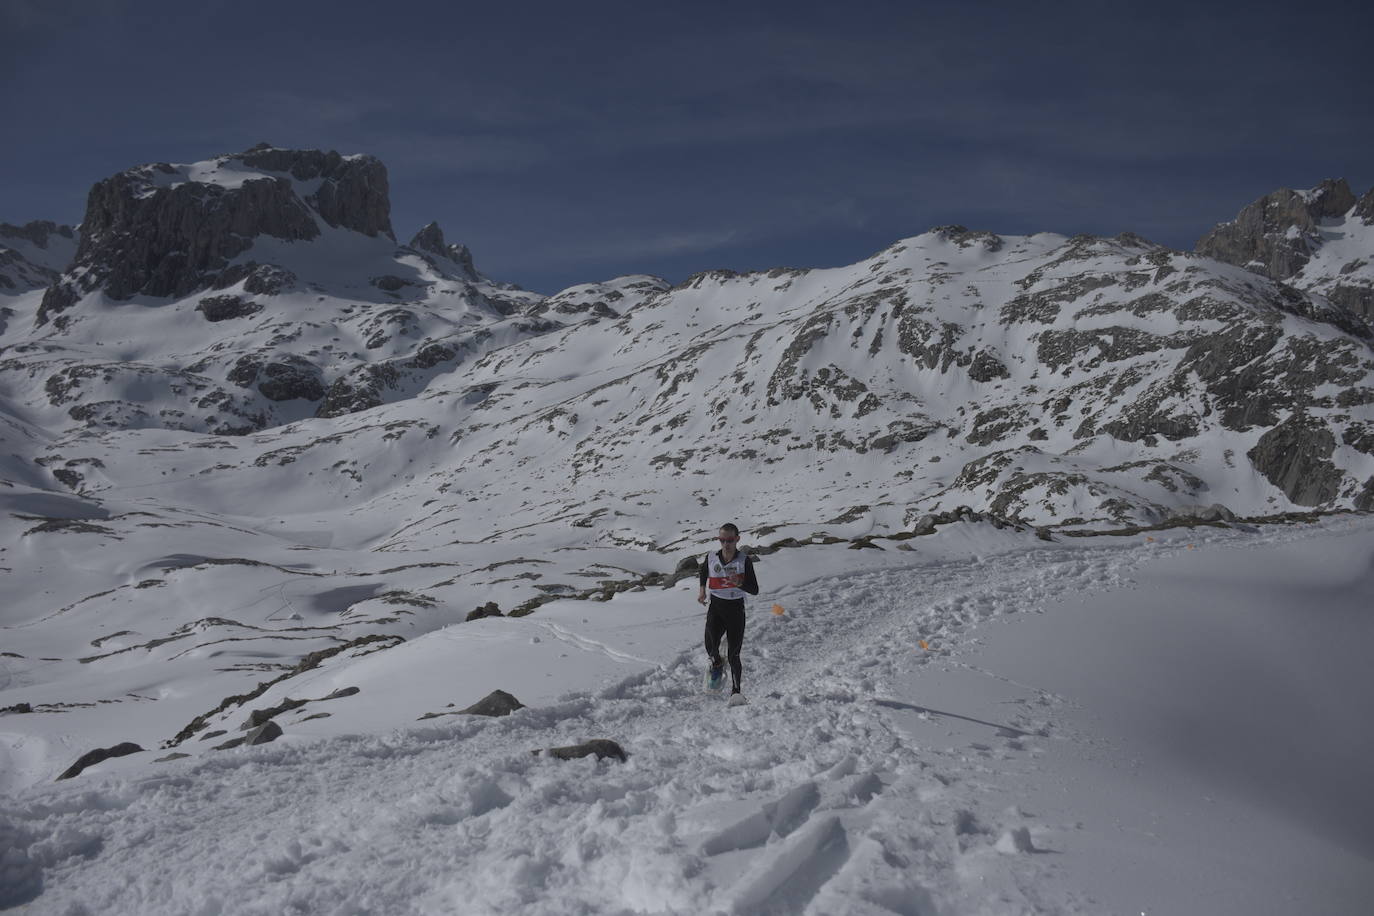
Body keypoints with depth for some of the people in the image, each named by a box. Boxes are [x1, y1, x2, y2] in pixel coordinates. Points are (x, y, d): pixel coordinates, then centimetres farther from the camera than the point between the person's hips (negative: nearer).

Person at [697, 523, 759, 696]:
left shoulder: (745, 561, -10)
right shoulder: (711, 558, -2)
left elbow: (755, 590, -12)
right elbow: (704, 570, 23)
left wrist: (739, 583, -30)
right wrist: (702, 589, 10)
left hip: (736, 609, -1)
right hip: (715, 607, 2)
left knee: (734, 655, -2)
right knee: (711, 647, -14)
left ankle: (736, 691, 10)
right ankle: (717, 663, 21)